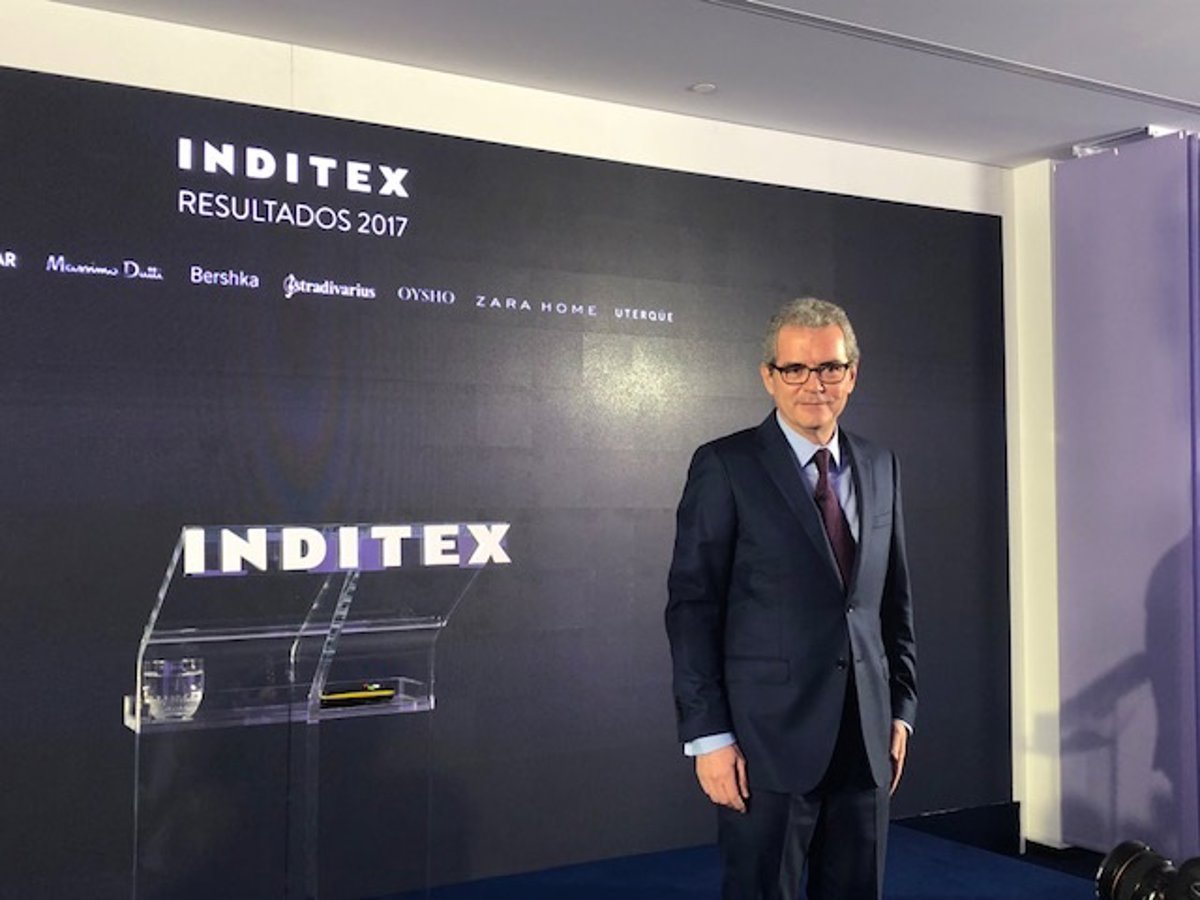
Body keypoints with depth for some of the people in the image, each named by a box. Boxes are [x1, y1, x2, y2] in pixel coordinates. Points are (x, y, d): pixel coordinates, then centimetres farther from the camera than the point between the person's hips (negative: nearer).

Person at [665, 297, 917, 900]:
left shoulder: (879, 467, 11)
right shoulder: (725, 466, -6)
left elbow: (895, 598, 15)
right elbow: (691, 606, -9)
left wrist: (901, 708, 11)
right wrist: (707, 736, -12)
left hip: (866, 738, 5)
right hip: (769, 739, -5)